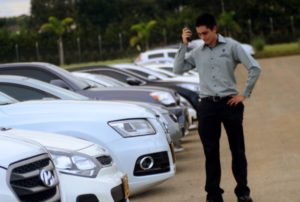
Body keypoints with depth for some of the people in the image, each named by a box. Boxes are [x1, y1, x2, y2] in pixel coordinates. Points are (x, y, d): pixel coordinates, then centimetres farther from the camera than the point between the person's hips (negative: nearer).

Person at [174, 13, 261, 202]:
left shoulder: (231, 46, -2)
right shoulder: (197, 52, 9)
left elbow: (254, 67, -4)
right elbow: (178, 69, 5)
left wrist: (245, 94, -5)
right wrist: (184, 45, -1)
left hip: (229, 102, -3)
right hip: (207, 105, 3)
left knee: (237, 149, 5)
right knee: (211, 151, 5)